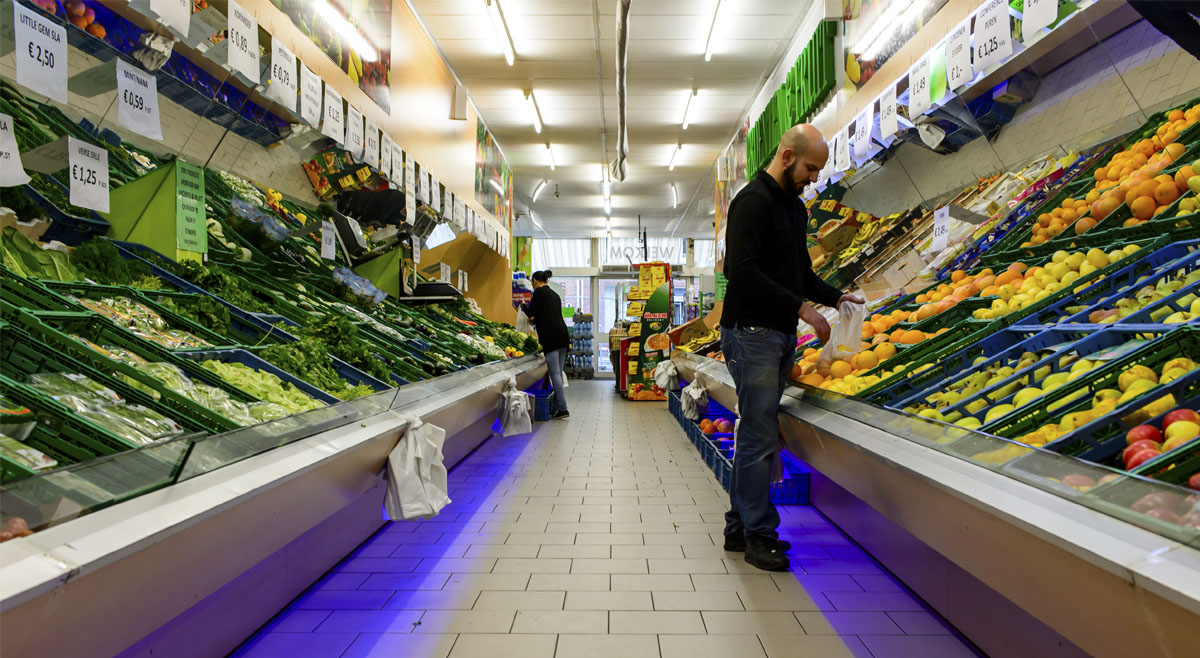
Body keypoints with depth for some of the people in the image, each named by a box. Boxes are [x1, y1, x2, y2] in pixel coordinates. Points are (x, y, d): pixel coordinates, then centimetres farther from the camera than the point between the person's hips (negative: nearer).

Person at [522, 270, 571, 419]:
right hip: (562, 335, 8)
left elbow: (530, 313, -2)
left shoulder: (539, 292, -2)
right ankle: (556, 408, 12)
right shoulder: (555, 294, 21)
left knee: (555, 374, -8)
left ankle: (562, 409, -10)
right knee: (558, 373, 9)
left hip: (550, 337, -8)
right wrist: (536, 320, 41)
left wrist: (524, 306, 20)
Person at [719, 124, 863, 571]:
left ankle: (740, 526, 22)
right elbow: (742, 270, -22)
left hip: (781, 334, 9)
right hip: (752, 333, -9)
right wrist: (801, 307, -21)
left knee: (758, 435, 12)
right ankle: (759, 534, 7)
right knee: (759, 437, -5)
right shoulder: (753, 201, -10)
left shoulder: (795, 207, 20)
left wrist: (835, 296, 9)